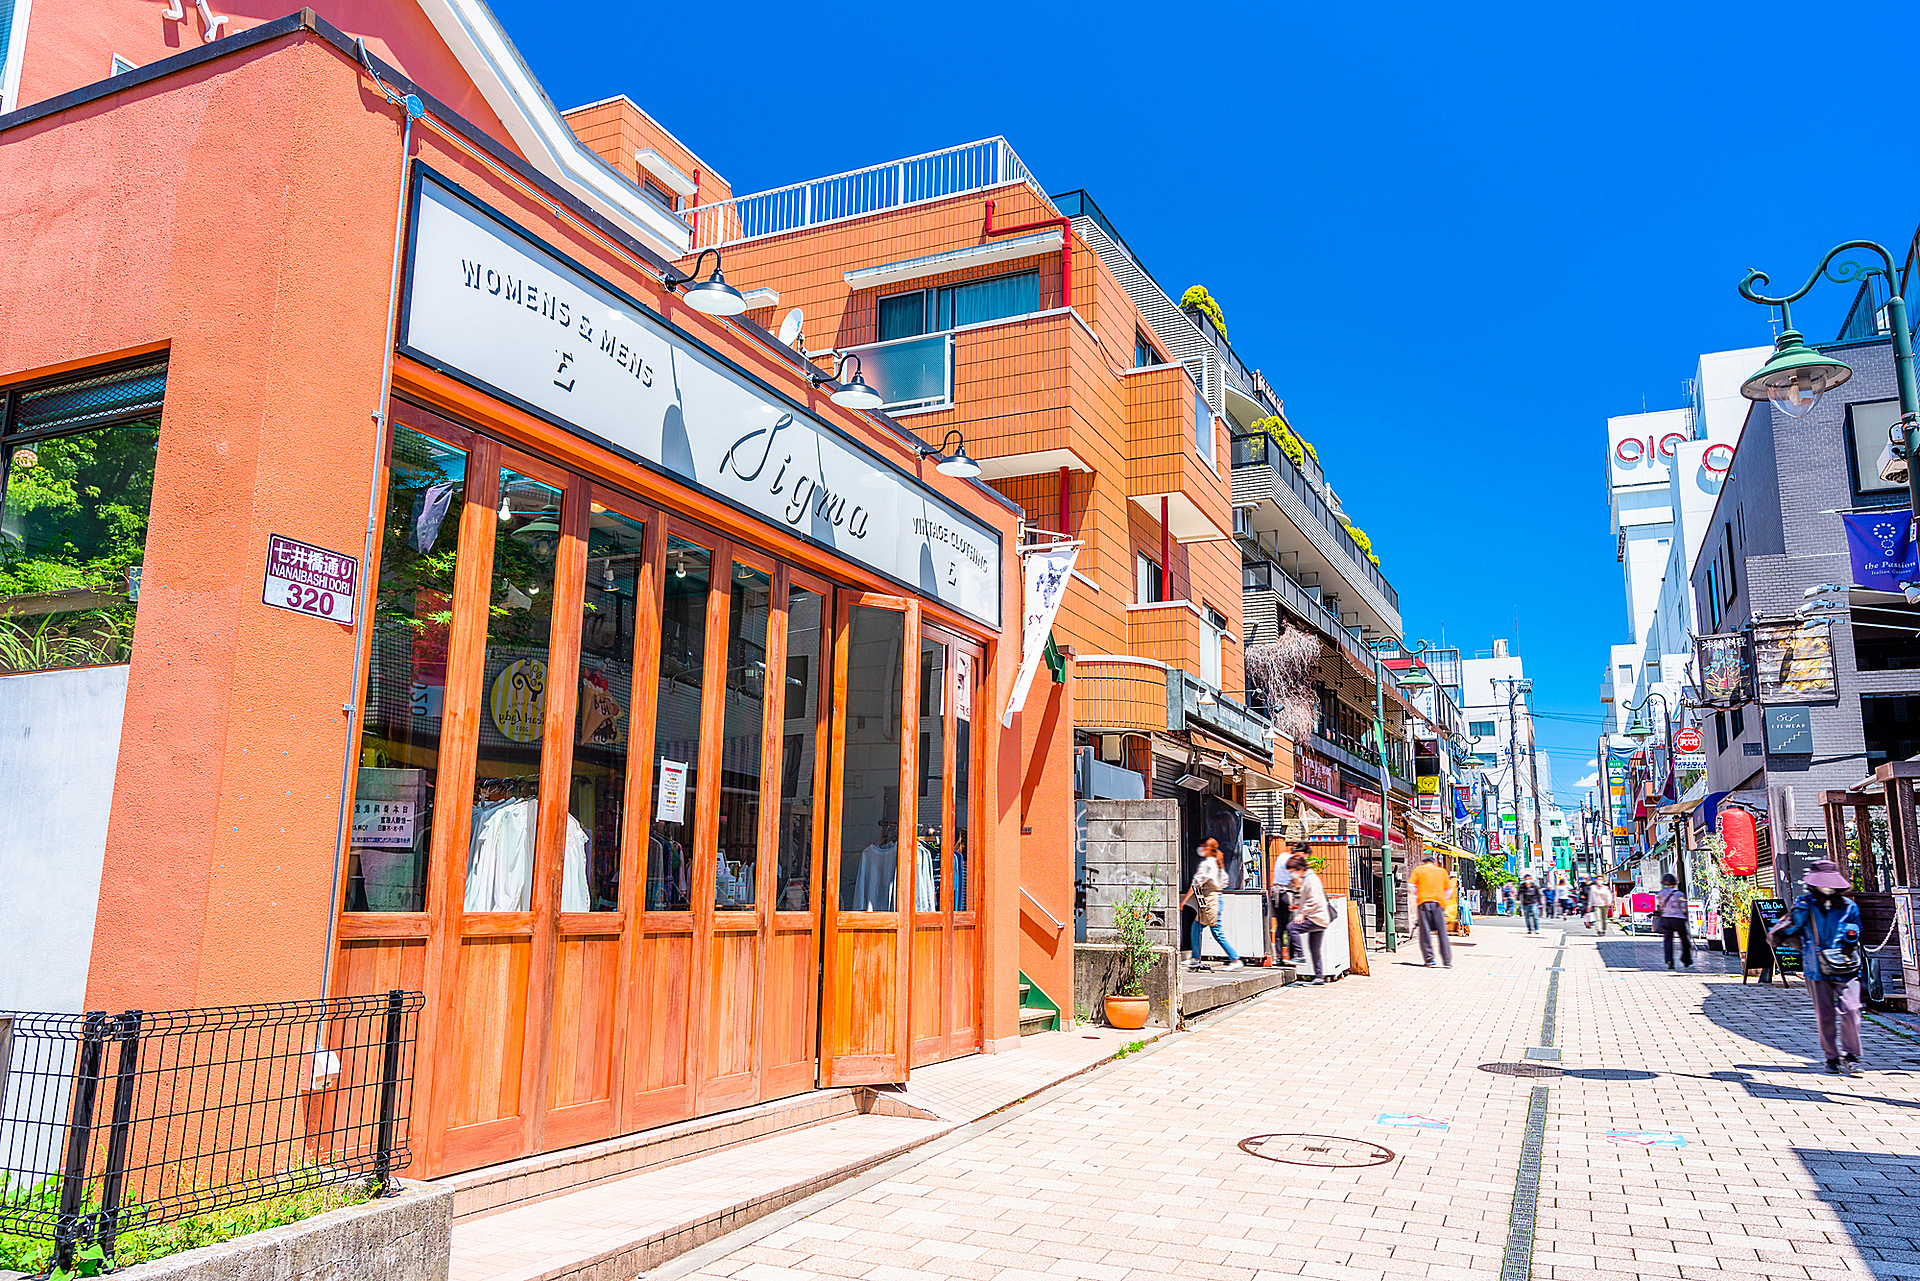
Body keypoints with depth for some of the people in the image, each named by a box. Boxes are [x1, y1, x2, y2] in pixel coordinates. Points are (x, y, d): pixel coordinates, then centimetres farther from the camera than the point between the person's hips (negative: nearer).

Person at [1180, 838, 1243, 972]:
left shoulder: (1206, 864, -15)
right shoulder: (1218, 863, 12)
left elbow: (1196, 884, -17)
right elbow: (1224, 881, 19)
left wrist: (1184, 901, -15)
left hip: (1209, 899, -10)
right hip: (1217, 896, 10)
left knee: (1217, 933, -5)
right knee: (1196, 927, 13)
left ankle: (1235, 960, -2)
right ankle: (1195, 958, 18)